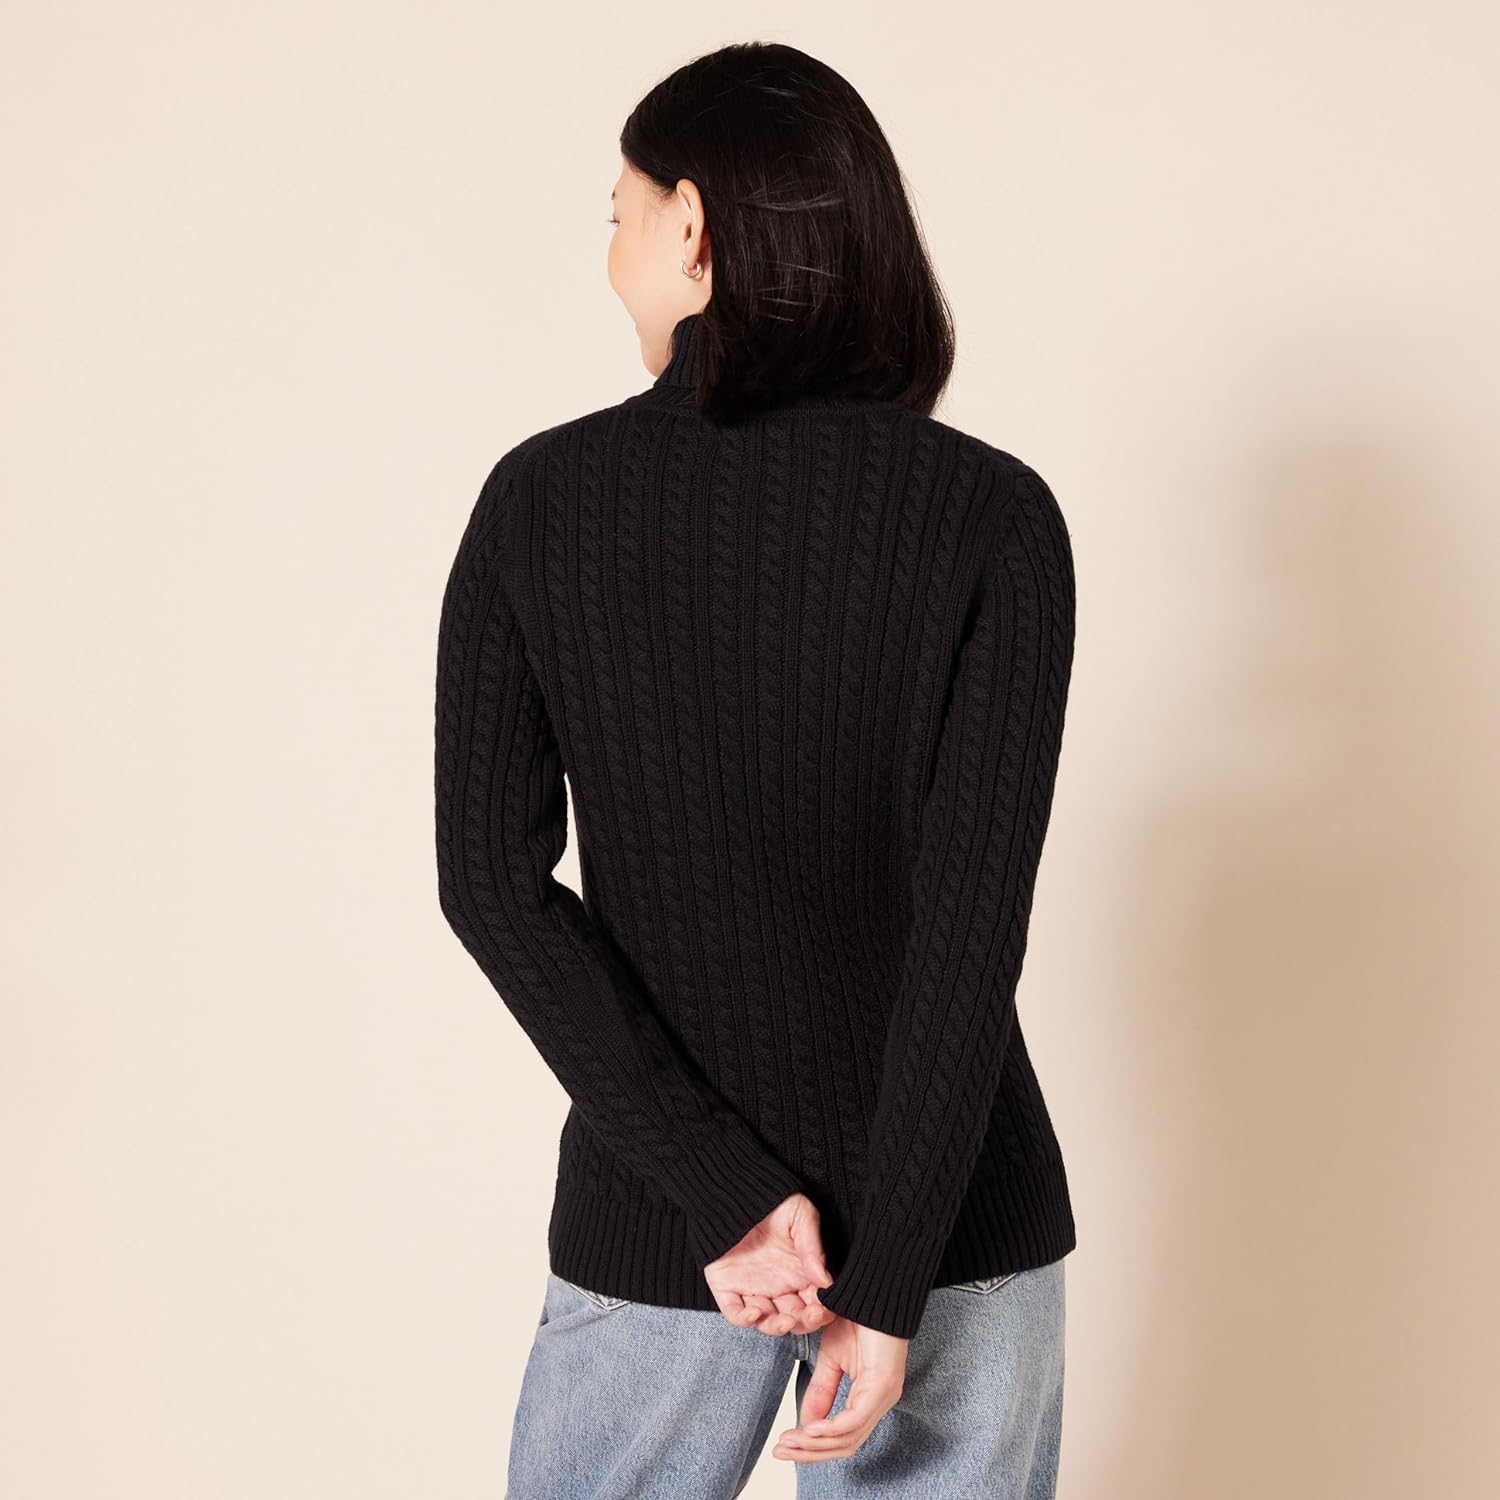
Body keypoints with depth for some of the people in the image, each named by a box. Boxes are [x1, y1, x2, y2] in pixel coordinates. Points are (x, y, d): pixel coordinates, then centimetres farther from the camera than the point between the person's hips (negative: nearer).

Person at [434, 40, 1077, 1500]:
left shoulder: (536, 500, -6)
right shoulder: (992, 513, -10)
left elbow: (491, 878, -11)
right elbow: (977, 919, -16)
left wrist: (726, 1187, -11)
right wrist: (889, 1283, -12)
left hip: (649, 1219, 1)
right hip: (954, 1217, 0)